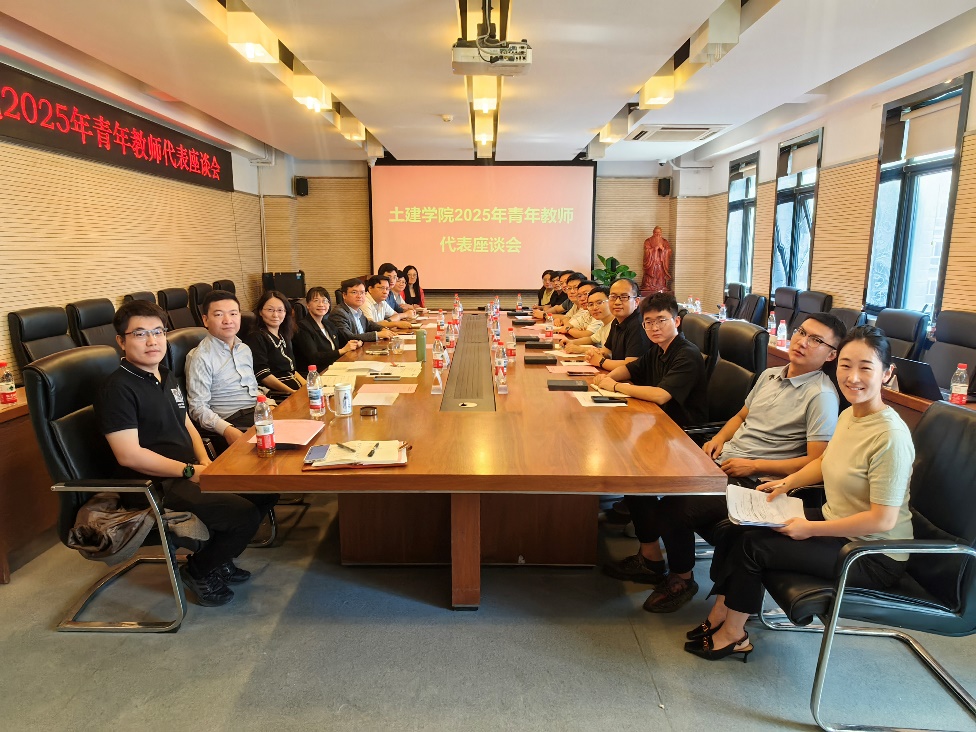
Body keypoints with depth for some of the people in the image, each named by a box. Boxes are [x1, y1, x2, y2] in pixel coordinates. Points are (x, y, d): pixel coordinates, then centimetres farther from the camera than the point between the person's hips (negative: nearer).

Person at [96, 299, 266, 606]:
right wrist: (190, 471, -19)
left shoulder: (166, 376, 14)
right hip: (156, 486, -9)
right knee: (245, 515, -21)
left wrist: (205, 461, 3)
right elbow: (129, 455, -22)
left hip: (189, 472, 9)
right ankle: (199, 570, 6)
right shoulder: (118, 388, -15)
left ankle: (218, 557, 20)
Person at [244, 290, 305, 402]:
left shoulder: (284, 337, 21)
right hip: (276, 396, -8)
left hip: (297, 390, 8)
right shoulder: (255, 337, -3)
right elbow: (262, 374, -13)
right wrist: (292, 392, -20)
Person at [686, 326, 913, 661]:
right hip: (833, 519, 8)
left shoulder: (890, 436, -27)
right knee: (741, 527, -1)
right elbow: (826, 462, 18)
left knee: (752, 545, -13)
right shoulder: (848, 414, 0)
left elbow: (882, 520, -26)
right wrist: (787, 482, 3)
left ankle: (732, 634, 10)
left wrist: (810, 529, -21)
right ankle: (720, 613, 12)